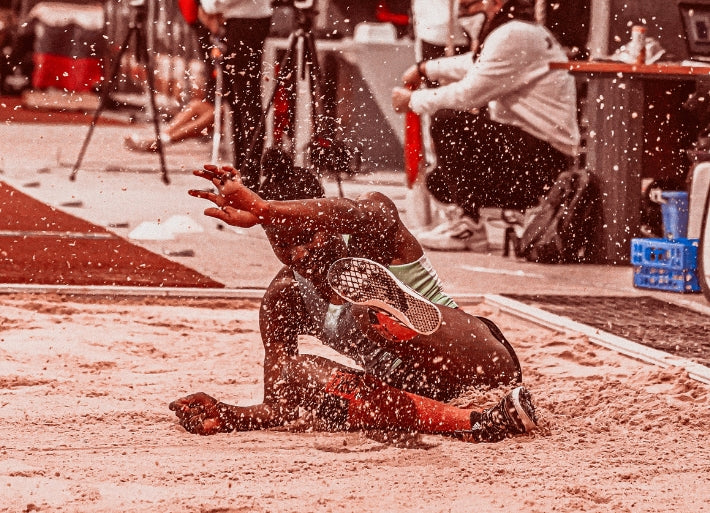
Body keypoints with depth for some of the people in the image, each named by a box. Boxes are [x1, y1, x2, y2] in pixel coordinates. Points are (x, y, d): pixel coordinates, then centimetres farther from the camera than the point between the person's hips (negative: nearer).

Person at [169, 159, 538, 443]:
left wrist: (262, 209, -52)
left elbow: (352, 214, -39)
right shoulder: (284, 300, 1)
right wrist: (229, 417, -22)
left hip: (486, 363, -6)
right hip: (413, 394, 6)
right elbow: (280, 407, 0)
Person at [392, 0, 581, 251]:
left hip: (544, 154, -10)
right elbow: (475, 65, 28)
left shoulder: (513, 36, -19)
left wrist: (413, 100, -6)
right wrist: (424, 69, 19)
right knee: (440, 182, 12)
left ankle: (469, 224, -13)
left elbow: (468, 94, -19)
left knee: (449, 129, -20)